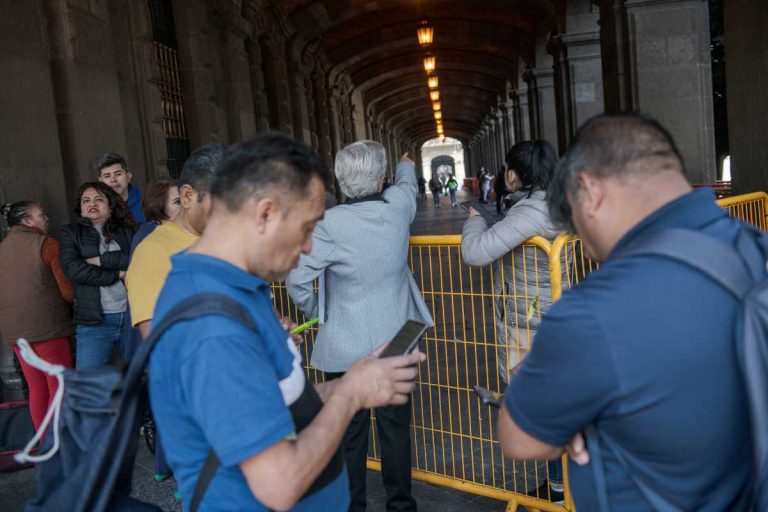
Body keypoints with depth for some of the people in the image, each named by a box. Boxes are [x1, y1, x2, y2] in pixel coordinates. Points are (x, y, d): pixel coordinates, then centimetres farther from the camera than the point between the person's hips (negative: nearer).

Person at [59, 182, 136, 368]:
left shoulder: (127, 231, 12)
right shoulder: (71, 233, 9)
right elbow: (72, 268, -7)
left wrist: (102, 260, -8)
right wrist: (118, 274, -7)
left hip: (133, 314, 1)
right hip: (93, 321, -1)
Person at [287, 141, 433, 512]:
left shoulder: (331, 223, -18)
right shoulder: (398, 207, -7)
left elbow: (297, 280, -16)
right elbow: (406, 184, 17)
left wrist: (316, 313, 2)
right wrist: (406, 165, 39)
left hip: (344, 347, -2)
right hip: (394, 342, 3)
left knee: (350, 432, 12)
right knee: (395, 427, 16)